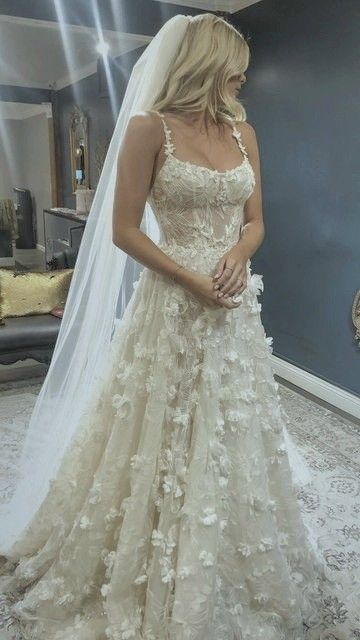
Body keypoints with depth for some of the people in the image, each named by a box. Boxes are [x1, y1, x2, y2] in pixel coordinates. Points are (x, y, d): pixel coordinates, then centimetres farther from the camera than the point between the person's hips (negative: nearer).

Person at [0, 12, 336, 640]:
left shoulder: (243, 131, 10)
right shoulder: (149, 127, -6)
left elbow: (254, 221, 12)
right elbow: (124, 231, -9)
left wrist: (237, 257, -9)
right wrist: (193, 281, -16)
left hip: (236, 306, 6)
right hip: (173, 305, -5)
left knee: (230, 440, 14)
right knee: (162, 443, 5)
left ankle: (229, 576, 39)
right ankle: (147, 582, 31)